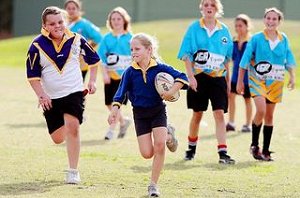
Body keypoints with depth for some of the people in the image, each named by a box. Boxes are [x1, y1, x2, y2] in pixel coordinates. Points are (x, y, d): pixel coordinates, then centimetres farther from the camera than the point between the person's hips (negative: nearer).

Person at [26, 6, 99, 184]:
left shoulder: (76, 40, -5)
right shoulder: (37, 45, -9)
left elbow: (94, 59, 12)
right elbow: (33, 75, -3)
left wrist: (92, 81, 3)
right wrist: (41, 95, -13)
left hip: (74, 92, -1)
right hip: (51, 97, 1)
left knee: (72, 128, -19)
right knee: (58, 138, 6)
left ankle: (73, 171, -10)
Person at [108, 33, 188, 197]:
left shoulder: (160, 68, -10)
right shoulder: (130, 72, -7)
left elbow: (181, 77, -10)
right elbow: (120, 93, -7)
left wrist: (172, 91, -26)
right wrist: (115, 110, -22)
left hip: (158, 111, -1)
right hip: (140, 114, 2)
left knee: (159, 145, -18)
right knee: (147, 153, -5)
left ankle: (153, 184, -3)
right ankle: (167, 137, 31)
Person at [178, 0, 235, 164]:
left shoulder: (224, 31, 5)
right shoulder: (194, 28, -1)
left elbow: (227, 58, 12)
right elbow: (186, 55, -4)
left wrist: (228, 80, 12)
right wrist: (190, 77, -13)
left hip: (218, 78, 1)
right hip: (198, 77, -1)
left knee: (219, 114, -8)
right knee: (197, 114, 10)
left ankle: (222, 153, -12)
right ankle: (191, 147, 30)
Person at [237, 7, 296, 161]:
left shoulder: (283, 39, 4)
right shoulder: (257, 38, -5)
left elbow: (289, 60, 11)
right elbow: (244, 61, -2)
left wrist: (292, 76, -2)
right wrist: (240, 81, -1)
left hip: (275, 82, 4)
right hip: (258, 79, -4)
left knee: (269, 116, 7)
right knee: (261, 110, -21)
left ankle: (265, 151, 14)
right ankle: (254, 145, -5)